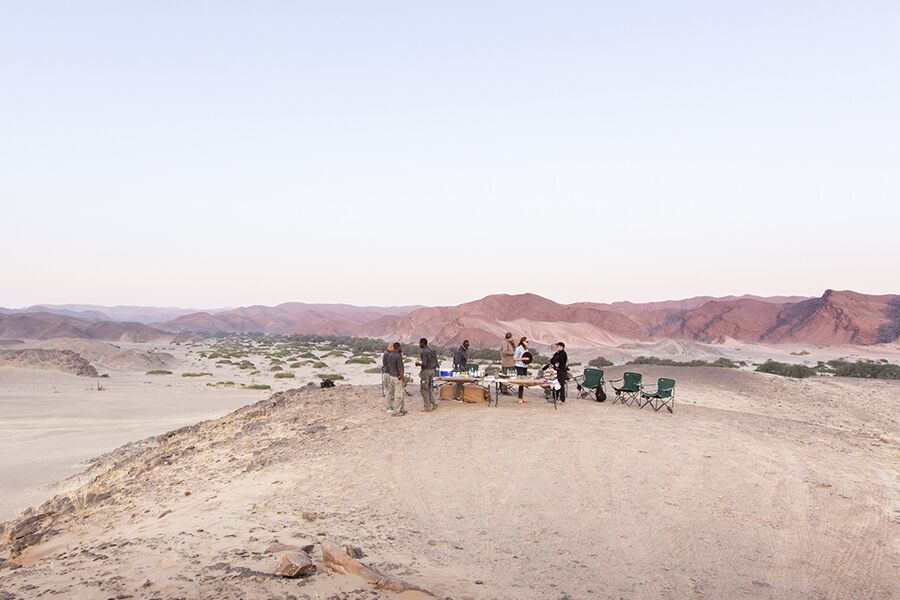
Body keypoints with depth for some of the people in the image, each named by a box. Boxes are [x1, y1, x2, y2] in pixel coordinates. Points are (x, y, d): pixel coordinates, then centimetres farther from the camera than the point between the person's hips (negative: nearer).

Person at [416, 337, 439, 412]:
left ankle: (427, 407, 3)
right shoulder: (432, 349, 8)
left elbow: (424, 364, -23)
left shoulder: (424, 352, -18)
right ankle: (434, 404, 14)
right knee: (431, 388, 16)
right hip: (432, 370, 8)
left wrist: (418, 364, -5)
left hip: (426, 371, -8)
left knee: (425, 389, 1)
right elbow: (436, 361, 11)